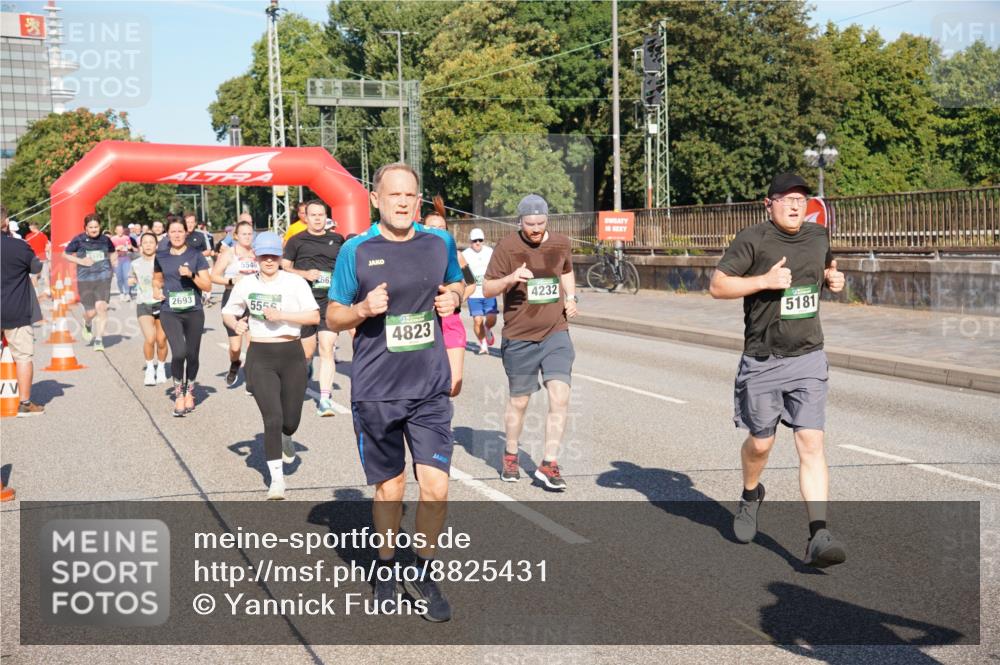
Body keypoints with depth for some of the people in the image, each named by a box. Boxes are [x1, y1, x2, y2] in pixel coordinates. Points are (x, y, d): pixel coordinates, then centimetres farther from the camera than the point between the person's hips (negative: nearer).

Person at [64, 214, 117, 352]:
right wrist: (80, 261, -8)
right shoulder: (78, 240, -2)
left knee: (101, 307, -15)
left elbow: (112, 253, 23)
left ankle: (99, 340, -5)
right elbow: (66, 254, 6)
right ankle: (87, 325, 40)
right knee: (90, 312, 2)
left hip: (103, 277, 1)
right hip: (85, 279, -1)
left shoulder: (105, 239, 5)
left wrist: (114, 260, 2)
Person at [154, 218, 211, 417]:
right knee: (179, 353, -18)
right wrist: (157, 290, 4)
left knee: (192, 355, 7)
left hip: (193, 312, 0)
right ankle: (178, 394, 0)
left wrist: (191, 275, -15)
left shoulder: (196, 256, 1)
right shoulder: (161, 257, 7)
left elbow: (207, 286, 0)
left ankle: (189, 392, 30)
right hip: (170, 312, 0)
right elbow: (157, 279, 25)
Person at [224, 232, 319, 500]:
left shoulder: (295, 282, -3)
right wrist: (236, 324, -5)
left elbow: (314, 317, -11)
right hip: (260, 357, 0)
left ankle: (285, 439, 48)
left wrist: (281, 315, -21)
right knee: (272, 418, -10)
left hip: (291, 355, 0)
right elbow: (228, 312, 17)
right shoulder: (246, 284, 5)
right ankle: (277, 479, 1)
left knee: (291, 420, 8)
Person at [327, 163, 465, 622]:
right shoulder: (356, 251, -3)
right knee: (389, 487, 10)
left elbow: (456, 285, 21)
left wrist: (454, 297, -2)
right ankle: (387, 569, 34)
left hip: (430, 389, 1)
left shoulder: (440, 244, 4)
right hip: (375, 392, -1)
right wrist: (363, 309, -17)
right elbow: (333, 317, 3)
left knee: (435, 487, -6)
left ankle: (423, 573, 17)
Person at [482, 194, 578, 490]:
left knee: (560, 396, -12)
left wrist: (571, 297, 7)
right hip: (519, 337, -2)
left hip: (556, 333, 2)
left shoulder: (561, 243, 5)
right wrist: (510, 279, -24)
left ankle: (549, 463, -5)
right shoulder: (506, 247, -7)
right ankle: (510, 457, 32)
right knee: (518, 401, 10)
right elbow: (486, 289, -5)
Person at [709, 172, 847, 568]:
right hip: (762, 362, -3)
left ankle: (818, 537, -12)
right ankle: (751, 496, 44)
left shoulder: (818, 237, 9)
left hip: (808, 360, 3)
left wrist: (833, 278, 7)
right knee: (760, 443, 11)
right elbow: (717, 286, -10)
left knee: (811, 444, -8)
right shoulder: (753, 240, -8)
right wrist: (765, 281, -21)